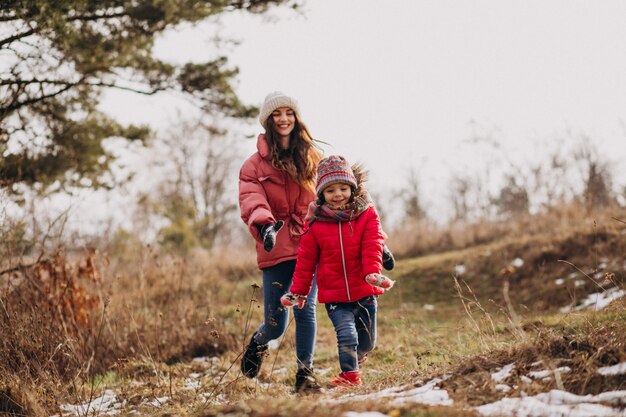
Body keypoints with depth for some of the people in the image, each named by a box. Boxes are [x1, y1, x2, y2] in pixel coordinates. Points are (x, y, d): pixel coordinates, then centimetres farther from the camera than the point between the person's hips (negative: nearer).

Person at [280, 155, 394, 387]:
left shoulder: (367, 214, -3)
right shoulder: (316, 223, -3)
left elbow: (372, 247, -12)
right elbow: (306, 260, 3)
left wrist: (373, 273, -29)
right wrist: (298, 291, 3)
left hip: (364, 291, 2)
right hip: (334, 295, -1)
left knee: (367, 342, 14)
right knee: (347, 335, -17)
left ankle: (352, 361, 44)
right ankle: (350, 375, -2)